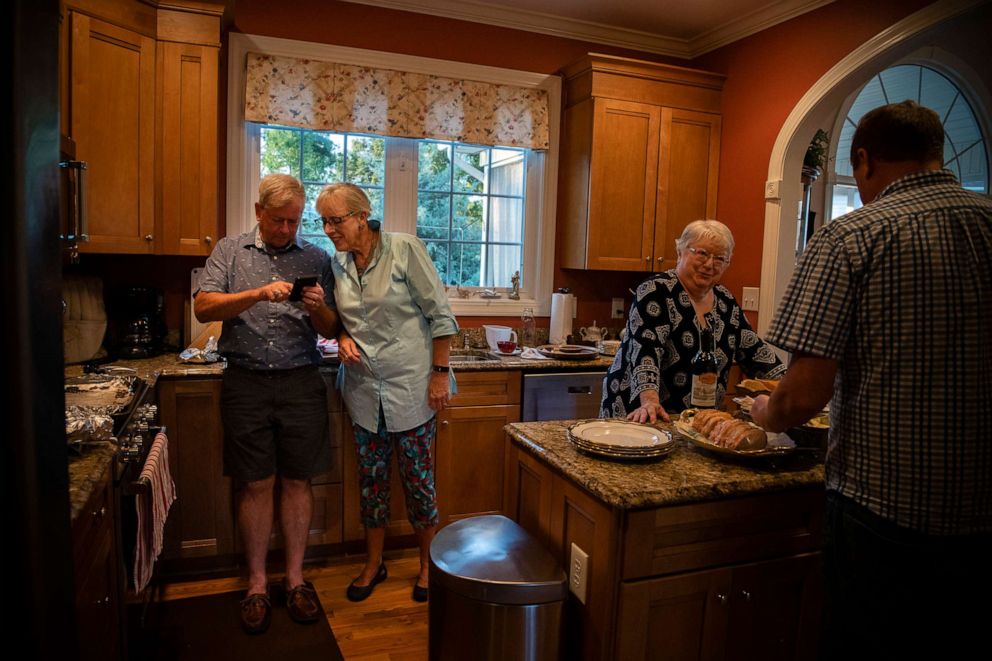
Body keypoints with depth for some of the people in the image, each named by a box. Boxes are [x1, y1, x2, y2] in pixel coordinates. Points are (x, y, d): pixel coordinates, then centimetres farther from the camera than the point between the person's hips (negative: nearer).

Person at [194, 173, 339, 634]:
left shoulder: (317, 259, 9)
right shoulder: (229, 251, 8)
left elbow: (331, 331, 8)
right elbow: (203, 308, -6)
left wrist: (318, 309, -14)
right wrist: (259, 294, -19)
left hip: (301, 383, 1)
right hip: (246, 382, -1)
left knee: (298, 481, 7)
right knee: (256, 485, 5)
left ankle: (295, 578, 22)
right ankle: (257, 584, 21)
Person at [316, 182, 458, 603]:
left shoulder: (404, 249, -11)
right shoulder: (337, 264, 5)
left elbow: (440, 315, -10)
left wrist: (439, 374, -12)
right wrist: (342, 338, -3)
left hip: (411, 386, -4)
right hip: (364, 389, 5)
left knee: (418, 477, 6)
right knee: (371, 477, 13)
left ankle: (428, 564, 27)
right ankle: (374, 564, 32)